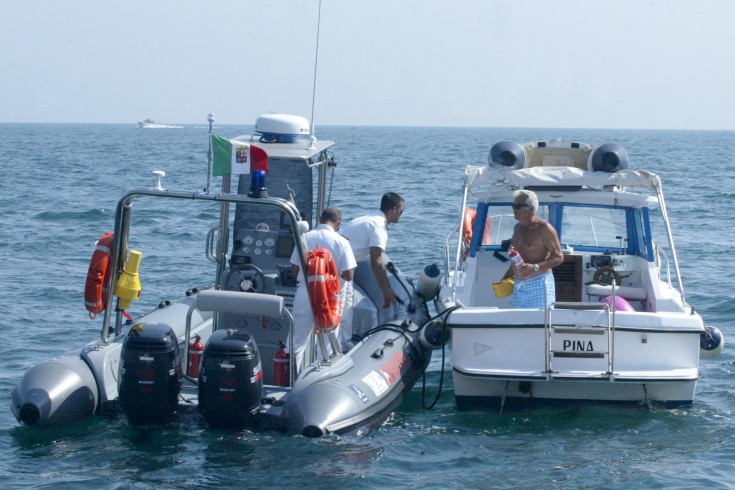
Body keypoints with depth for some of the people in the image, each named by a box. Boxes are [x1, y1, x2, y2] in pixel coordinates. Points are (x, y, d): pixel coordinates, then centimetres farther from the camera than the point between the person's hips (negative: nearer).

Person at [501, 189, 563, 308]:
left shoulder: (544, 229, -8)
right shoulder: (518, 228, 16)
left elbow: (559, 257, -11)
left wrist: (535, 267, -23)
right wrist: (504, 279, 23)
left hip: (539, 285, -7)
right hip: (519, 286, 7)